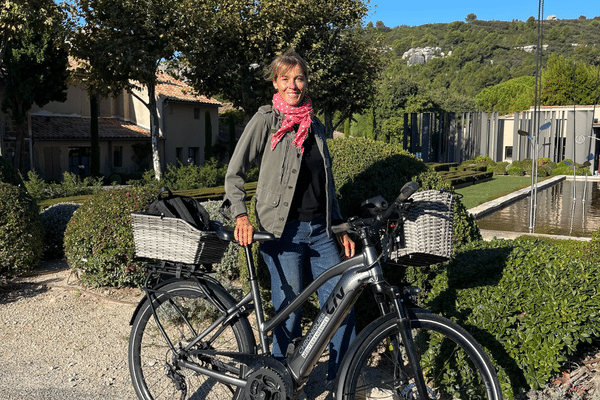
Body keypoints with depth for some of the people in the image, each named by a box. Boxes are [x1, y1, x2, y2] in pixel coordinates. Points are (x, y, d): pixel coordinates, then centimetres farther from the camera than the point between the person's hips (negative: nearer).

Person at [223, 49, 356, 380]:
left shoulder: (315, 126, 16)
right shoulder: (265, 120, 0)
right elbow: (234, 173, -3)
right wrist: (241, 215, -17)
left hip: (320, 230, 5)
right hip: (283, 231, -5)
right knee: (288, 314, 0)